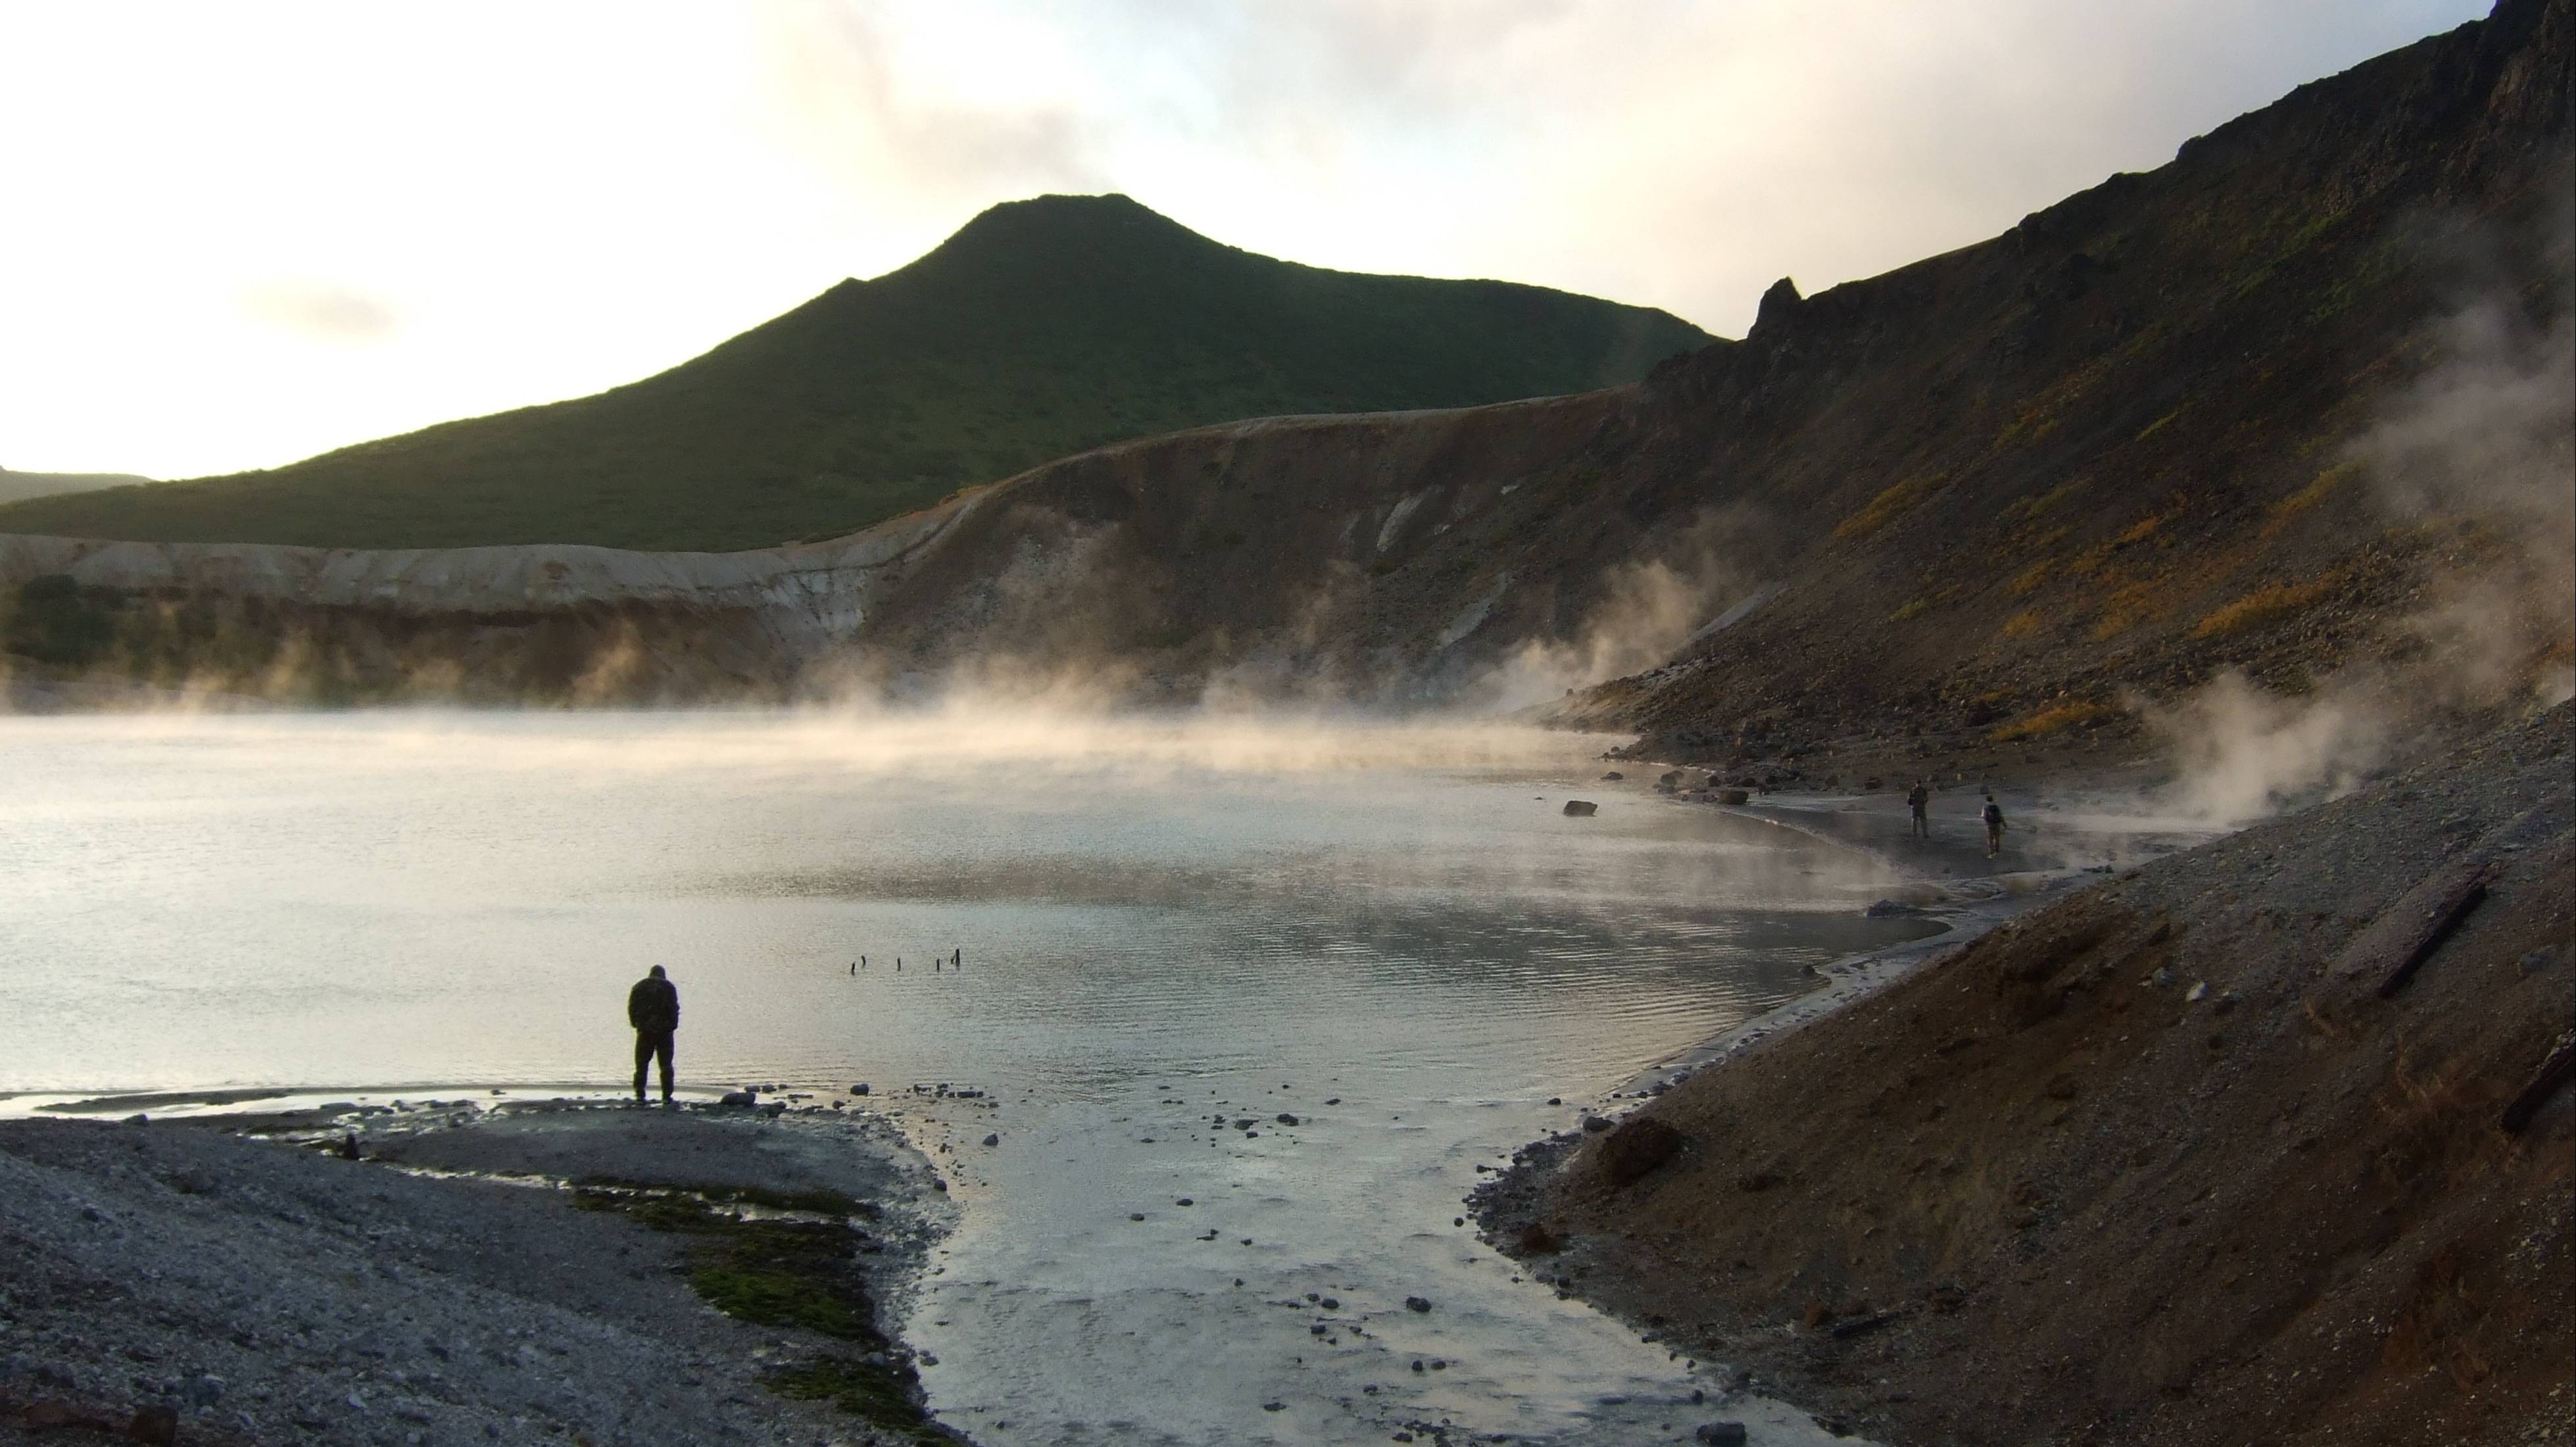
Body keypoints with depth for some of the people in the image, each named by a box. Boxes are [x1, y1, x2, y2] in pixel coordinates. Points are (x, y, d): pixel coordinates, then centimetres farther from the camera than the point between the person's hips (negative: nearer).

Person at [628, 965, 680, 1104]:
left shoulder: (639, 987, 9)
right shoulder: (669, 987, 3)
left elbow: (631, 1007, 3)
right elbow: (674, 1008, -5)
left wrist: (636, 1024, 9)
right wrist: (673, 1025, 0)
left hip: (645, 1030, 1)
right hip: (664, 1030, -1)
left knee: (641, 1064, 7)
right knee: (666, 1064, 4)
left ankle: (640, 1095, 0)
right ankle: (666, 1096, -1)